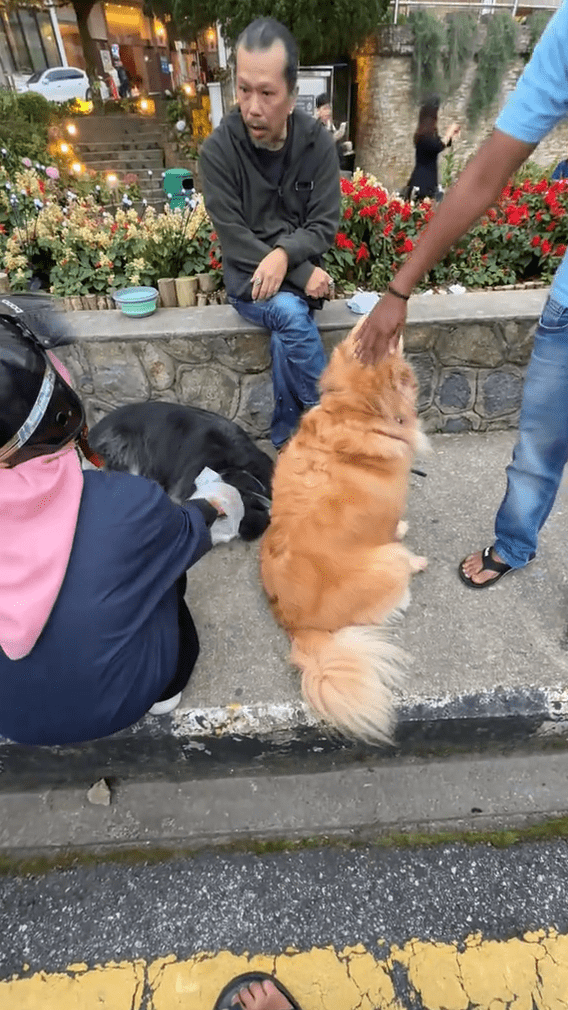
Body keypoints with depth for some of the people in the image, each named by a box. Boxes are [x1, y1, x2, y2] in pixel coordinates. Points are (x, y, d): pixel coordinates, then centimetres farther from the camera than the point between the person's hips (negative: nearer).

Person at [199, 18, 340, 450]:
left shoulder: (318, 142, -3)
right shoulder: (218, 149, -8)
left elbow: (324, 225, -5)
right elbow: (234, 238, -12)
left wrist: (284, 254, -25)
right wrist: (303, 275, -18)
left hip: (299, 274, 1)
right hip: (248, 279, -1)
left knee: (284, 337, -29)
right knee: (289, 313, -32)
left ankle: (287, 441, -10)